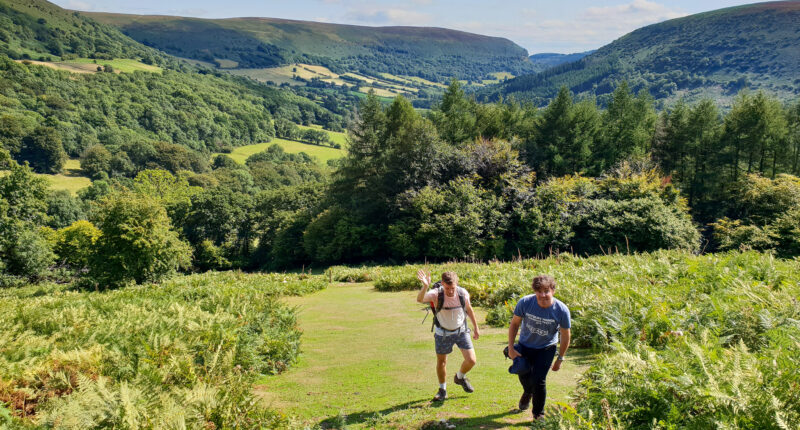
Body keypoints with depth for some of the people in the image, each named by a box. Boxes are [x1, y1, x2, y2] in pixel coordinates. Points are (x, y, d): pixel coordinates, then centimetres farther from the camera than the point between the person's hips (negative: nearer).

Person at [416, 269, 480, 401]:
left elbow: (469, 309, 2)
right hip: (443, 333, -1)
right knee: (441, 362, 11)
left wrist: (476, 327, 11)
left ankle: (460, 377, 27)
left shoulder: (463, 293, -18)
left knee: (471, 360, -6)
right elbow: (420, 299, -46)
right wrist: (425, 286, -65)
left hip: (461, 331, 2)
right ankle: (442, 390, 35)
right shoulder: (436, 294, -27)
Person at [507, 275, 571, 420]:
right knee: (523, 375, 7)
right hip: (524, 345, 2)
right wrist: (511, 348, -8)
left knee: (538, 381, -8)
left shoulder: (562, 310, -25)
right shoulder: (525, 303, -24)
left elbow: (565, 336, -8)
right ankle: (528, 393, 45)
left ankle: (539, 415, 15)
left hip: (546, 349, -2)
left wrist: (560, 358, -1)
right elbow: (514, 324, -7)